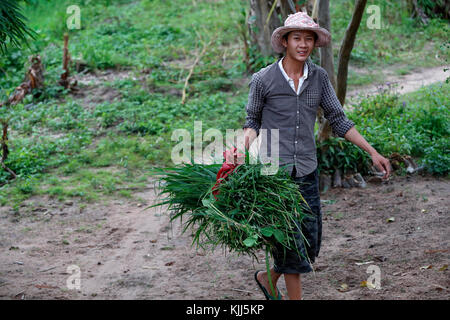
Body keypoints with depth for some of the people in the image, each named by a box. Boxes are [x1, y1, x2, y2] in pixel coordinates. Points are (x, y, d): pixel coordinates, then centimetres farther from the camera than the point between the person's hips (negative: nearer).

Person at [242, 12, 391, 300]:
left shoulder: (319, 77, 4)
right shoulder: (264, 79, -6)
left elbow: (338, 120, 9)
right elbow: (252, 121, 5)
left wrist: (373, 152, 4)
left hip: (307, 173, 5)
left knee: (310, 242, 10)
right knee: (290, 241, -3)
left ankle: (269, 278, 33)